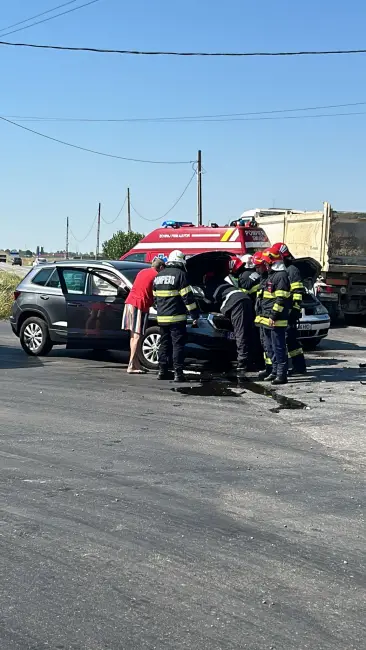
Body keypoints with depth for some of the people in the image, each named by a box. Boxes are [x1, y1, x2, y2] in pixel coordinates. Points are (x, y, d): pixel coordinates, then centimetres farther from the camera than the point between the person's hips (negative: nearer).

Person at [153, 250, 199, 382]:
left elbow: (155, 298, 20)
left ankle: (162, 371, 15)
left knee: (164, 344, 14)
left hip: (162, 318, 6)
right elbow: (188, 297, -12)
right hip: (177, 318, -6)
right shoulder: (180, 274, -9)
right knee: (178, 345, -3)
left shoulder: (159, 276, 13)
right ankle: (178, 373, -5)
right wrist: (195, 315, -8)